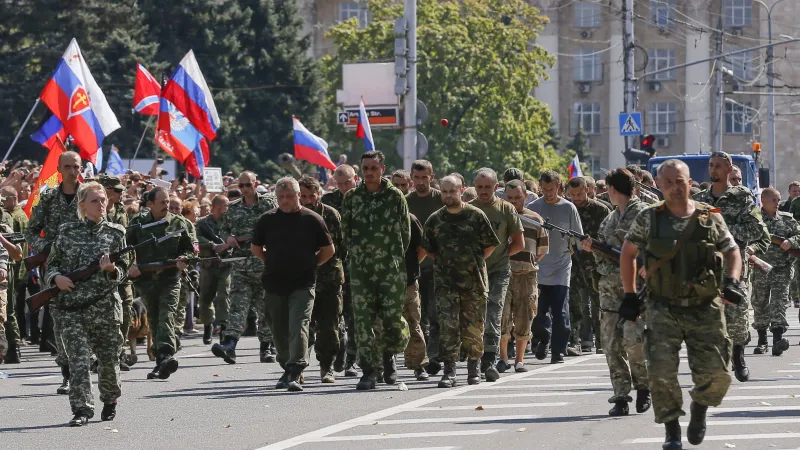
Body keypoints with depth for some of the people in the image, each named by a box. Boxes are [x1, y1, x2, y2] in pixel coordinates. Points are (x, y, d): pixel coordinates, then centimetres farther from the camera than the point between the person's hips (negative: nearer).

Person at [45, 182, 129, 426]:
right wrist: (56, 278, -9)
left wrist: (111, 269, -18)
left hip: (105, 305, 0)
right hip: (71, 306, 0)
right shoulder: (67, 232, 6)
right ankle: (81, 409, -14)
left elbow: (122, 271, 4)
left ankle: (110, 400, 34)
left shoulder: (115, 233, 4)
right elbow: (51, 264, 12)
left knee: (109, 359, 10)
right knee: (78, 358, -12)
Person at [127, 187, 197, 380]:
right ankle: (161, 362, 16)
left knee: (166, 316, -18)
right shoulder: (138, 223, 7)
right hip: (145, 279, 2)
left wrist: (184, 259, -11)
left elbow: (192, 247, 9)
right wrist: (130, 265, -9)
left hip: (170, 279, -2)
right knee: (154, 320, 7)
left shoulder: (179, 224, 6)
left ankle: (166, 355, -32)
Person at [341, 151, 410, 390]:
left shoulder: (395, 197, 2)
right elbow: (345, 231, 13)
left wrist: (394, 258, 5)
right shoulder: (352, 198, 7)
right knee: (363, 319, -4)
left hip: (391, 270, -1)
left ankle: (388, 356, 23)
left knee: (392, 317, -4)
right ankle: (369, 371, 0)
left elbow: (405, 232, 6)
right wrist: (358, 255, 8)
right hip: (361, 270, 2)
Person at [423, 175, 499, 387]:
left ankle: (474, 367, 19)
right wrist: (444, 263, 11)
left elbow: (490, 245, 7)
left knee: (473, 328, 4)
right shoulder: (434, 220, 6)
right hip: (446, 283, 1)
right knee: (448, 326, -9)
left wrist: (475, 262, 5)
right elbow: (428, 249, 17)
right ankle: (449, 371, -9)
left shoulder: (476, 216, 0)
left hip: (474, 282, -1)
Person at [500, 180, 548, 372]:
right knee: (502, 319, -7)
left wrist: (528, 262, 9)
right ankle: (503, 358, 4)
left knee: (523, 320, 3)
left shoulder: (535, 219, 9)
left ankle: (519, 360, 12)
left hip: (527, 275, 1)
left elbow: (543, 248, 16)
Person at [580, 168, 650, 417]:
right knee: (612, 345, 1)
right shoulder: (609, 219, 20)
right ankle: (621, 397, 4)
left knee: (633, 340, -16)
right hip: (609, 287, 7)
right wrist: (592, 248, 2)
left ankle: (643, 387, 4)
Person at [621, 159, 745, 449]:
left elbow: (732, 251, 13)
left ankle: (699, 407, 29)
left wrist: (733, 281, -6)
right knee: (661, 372, -11)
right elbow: (628, 253, 11)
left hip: (705, 309, 1)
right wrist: (629, 295, 5)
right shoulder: (649, 219, 2)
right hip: (663, 309, -1)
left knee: (716, 373, -4)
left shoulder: (711, 218, 3)